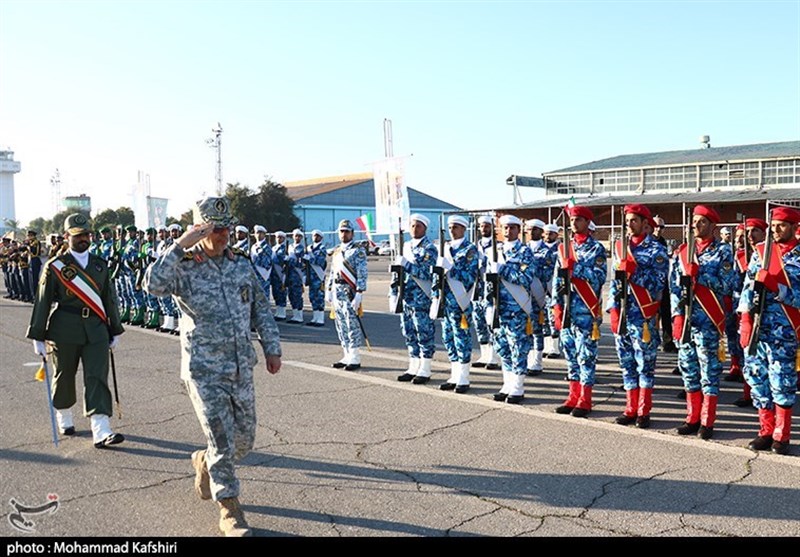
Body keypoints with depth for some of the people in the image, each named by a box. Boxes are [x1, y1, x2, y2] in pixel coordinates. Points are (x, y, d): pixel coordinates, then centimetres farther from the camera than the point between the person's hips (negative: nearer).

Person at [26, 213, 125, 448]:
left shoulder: (100, 265, 10)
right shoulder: (55, 266, -2)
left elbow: (109, 298, 15)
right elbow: (42, 302, -2)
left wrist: (115, 330, 16)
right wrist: (38, 336, -4)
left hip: (96, 330, 2)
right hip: (64, 330, -2)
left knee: (97, 378, -6)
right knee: (64, 377, 12)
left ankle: (101, 432, -11)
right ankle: (64, 418, 38)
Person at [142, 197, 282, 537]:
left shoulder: (241, 263, 7)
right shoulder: (183, 266, -8)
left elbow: (261, 308, 13)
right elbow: (153, 285, -29)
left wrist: (271, 347, 9)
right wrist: (180, 246, -29)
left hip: (242, 368, 5)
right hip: (204, 371, -5)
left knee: (244, 440, 13)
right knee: (222, 442, -3)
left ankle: (204, 462, 44)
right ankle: (229, 511, 16)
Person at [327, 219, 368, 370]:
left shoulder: (358, 250, -5)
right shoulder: (336, 251, 17)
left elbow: (362, 274, -12)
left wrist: (359, 294, -19)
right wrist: (329, 290, 16)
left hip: (350, 292, -7)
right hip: (337, 292, 7)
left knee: (352, 325, -7)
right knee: (341, 326, 9)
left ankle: (355, 359, 0)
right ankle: (347, 356, 17)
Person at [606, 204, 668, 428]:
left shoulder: (656, 250, -1)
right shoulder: (620, 246, 14)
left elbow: (657, 283, -7)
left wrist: (634, 270, -17)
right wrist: (613, 309, 7)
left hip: (643, 316, -5)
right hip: (621, 314, 5)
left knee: (645, 363, 1)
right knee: (626, 362, 9)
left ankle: (644, 411, 10)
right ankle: (631, 408, 18)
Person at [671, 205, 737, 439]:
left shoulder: (723, 251, 1)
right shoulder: (682, 251, 12)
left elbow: (726, 285, -8)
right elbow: (674, 285, 7)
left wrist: (697, 275, -16)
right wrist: (678, 313, -4)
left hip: (709, 320, -4)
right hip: (685, 318, 4)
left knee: (709, 370, 0)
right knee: (688, 368, 10)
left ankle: (707, 422, 9)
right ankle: (693, 418, 20)